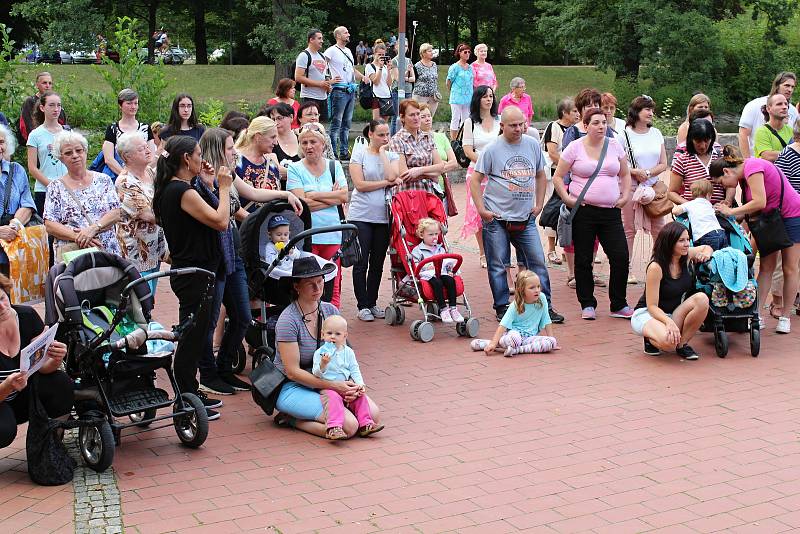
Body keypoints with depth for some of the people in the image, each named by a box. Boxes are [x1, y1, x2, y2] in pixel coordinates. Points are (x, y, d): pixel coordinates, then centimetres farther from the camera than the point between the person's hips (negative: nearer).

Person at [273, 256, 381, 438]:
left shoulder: (331, 311, 2)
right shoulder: (288, 321, -17)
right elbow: (293, 372, -18)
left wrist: (350, 383, -14)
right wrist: (334, 386, -23)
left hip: (328, 381, 7)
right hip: (292, 388, -7)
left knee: (374, 415, -11)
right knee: (349, 426, -24)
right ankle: (291, 419, -3)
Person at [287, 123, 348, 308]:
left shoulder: (334, 166, 11)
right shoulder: (295, 168, 3)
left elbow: (344, 196, -1)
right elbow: (302, 202, -8)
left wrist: (314, 195, -7)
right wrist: (332, 197, -5)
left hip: (332, 234, 3)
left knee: (332, 285, 3)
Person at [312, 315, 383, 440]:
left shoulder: (348, 352, 8)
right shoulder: (320, 353, -4)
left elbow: (354, 370, 11)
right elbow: (316, 374, -10)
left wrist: (360, 383, -4)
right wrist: (322, 364, -30)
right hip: (328, 387, -5)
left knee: (360, 396, -11)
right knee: (333, 397, -32)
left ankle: (365, 424, -1)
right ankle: (334, 428, -42)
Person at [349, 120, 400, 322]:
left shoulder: (391, 156, 9)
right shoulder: (359, 155, 1)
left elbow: (392, 176, -10)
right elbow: (360, 184, -9)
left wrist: (382, 152, -4)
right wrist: (387, 182, -7)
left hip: (383, 217, 3)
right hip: (361, 216, -3)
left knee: (377, 263, 9)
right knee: (361, 263, -1)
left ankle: (372, 303, 19)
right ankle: (362, 305, 7)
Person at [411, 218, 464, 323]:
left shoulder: (441, 249, 25)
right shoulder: (417, 250, 8)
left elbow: (447, 262, 28)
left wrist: (450, 270, 9)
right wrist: (426, 267, -17)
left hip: (442, 273, 5)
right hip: (428, 275, -5)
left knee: (450, 280, -27)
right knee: (437, 282, -36)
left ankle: (453, 308, -29)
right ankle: (443, 309, -36)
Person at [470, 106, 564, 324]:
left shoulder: (533, 145, 7)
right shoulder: (492, 149, -5)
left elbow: (540, 176, 19)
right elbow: (475, 180, -2)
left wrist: (539, 204, 12)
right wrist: (481, 210, -8)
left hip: (526, 218, 3)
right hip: (496, 218, -3)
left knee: (538, 262, 1)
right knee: (497, 265, 3)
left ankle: (546, 307, 10)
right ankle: (502, 308, 15)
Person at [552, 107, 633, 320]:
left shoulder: (615, 146, 9)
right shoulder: (575, 148, -2)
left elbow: (625, 175, 19)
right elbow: (557, 177, 1)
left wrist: (625, 196, 7)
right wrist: (567, 199, -8)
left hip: (611, 211, 3)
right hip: (583, 211, -3)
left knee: (621, 256, -3)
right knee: (583, 260, 5)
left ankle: (619, 305, 11)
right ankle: (587, 305, 18)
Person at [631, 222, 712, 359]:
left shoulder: (686, 255, -2)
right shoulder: (655, 267, -21)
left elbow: (707, 248, 22)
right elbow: (652, 306, -20)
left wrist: (706, 254, -3)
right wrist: (668, 322, -38)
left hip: (673, 314, 7)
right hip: (646, 314, -7)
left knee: (702, 299, -23)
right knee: (668, 340, -39)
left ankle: (682, 344, -8)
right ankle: (651, 338, -1)